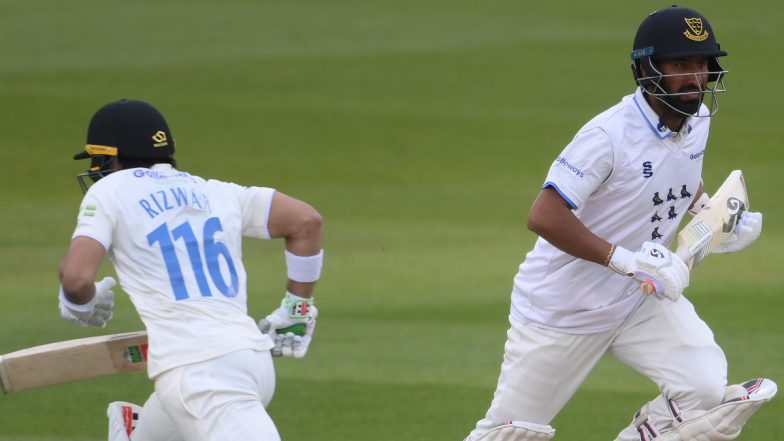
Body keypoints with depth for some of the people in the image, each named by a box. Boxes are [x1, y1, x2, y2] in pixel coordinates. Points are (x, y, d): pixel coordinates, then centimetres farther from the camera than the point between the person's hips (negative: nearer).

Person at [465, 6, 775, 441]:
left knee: (709, 392, -15)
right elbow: (544, 216, -31)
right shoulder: (609, 135, -26)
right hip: (563, 304, -6)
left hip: (641, 299, 6)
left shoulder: (696, 120, -2)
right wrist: (627, 261, -36)